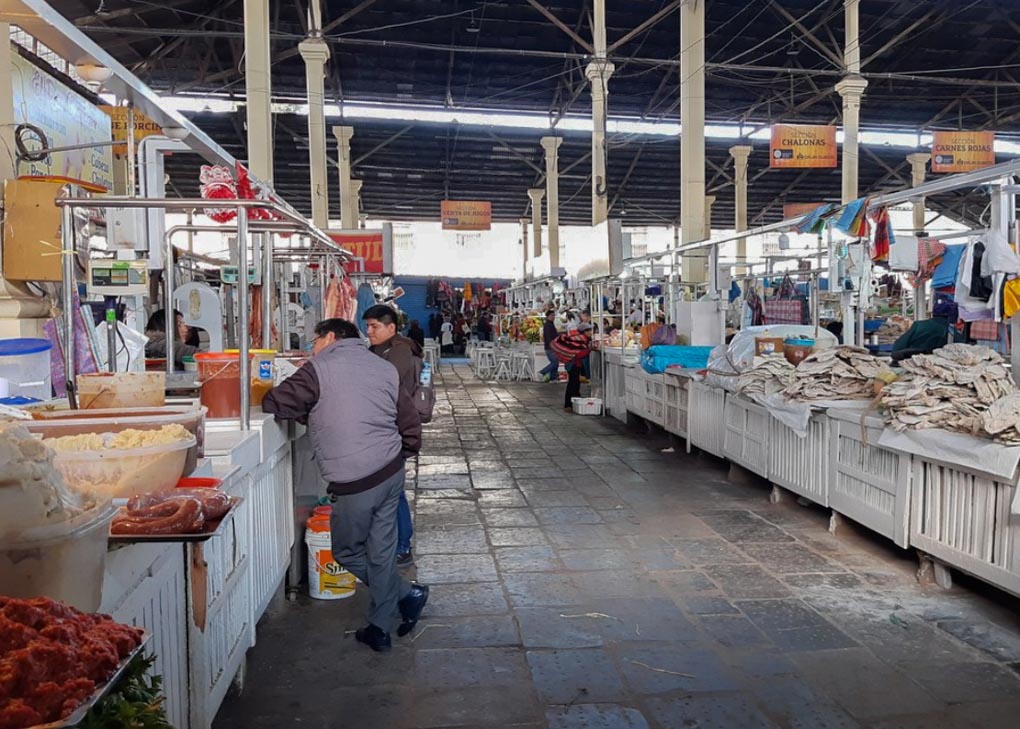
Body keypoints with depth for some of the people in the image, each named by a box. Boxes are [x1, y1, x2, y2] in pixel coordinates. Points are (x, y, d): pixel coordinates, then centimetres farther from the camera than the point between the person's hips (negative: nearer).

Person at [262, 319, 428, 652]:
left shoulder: (320, 368, -7)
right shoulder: (385, 368, 11)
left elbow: (275, 404, -7)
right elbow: (411, 425, 11)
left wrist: (310, 413, 11)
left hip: (354, 483, -6)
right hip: (391, 472, 7)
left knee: (347, 551, 15)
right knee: (381, 551, 14)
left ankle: (407, 595, 20)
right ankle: (380, 628, 24)